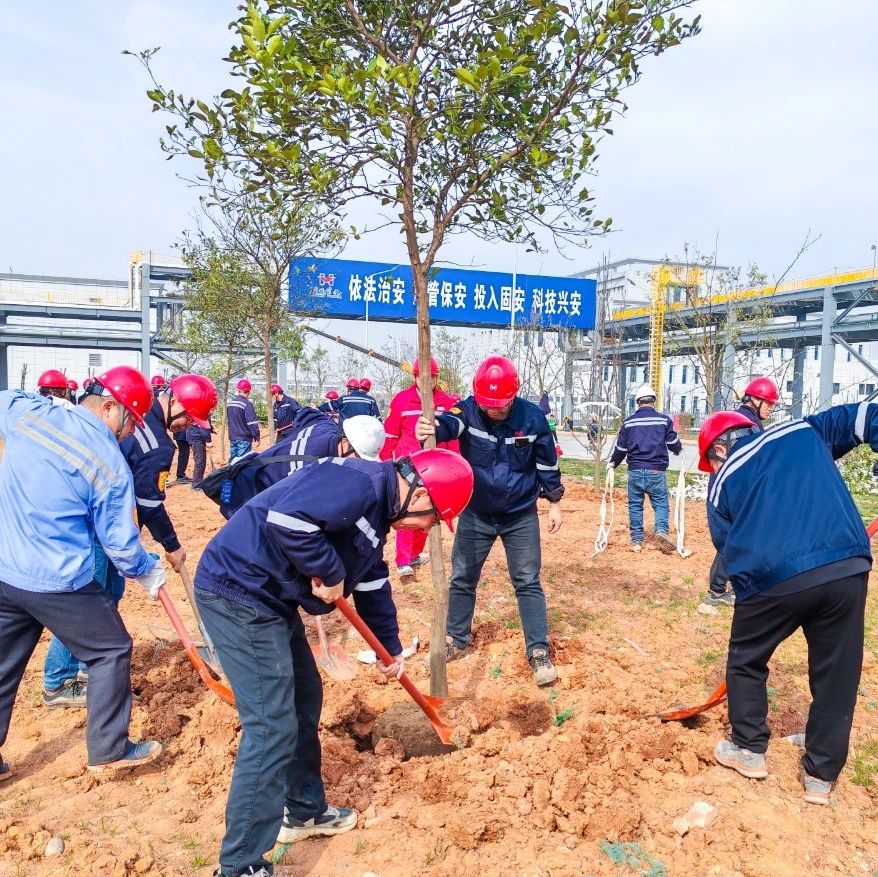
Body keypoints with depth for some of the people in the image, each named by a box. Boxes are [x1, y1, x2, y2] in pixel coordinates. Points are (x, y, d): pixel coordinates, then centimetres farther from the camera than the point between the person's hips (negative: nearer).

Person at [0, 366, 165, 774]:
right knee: (111, 650, 14)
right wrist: (149, 572, 10)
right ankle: (108, 750, 21)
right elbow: (121, 543, -8)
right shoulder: (112, 465, -14)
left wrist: (55, 404, 26)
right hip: (58, 584, -6)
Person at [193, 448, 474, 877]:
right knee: (271, 726, -8)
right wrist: (330, 573, -19)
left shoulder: (376, 509, 14)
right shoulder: (360, 484, -19)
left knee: (303, 698, 20)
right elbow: (287, 518, -34)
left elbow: (372, 582, 25)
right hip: (237, 590, -11)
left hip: (269, 598, 11)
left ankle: (304, 810, 39)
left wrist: (391, 647, 33)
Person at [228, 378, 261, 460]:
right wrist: (257, 438, -10)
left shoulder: (230, 402, 8)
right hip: (244, 438, -7)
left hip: (232, 437, 7)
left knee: (232, 460, 13)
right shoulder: (247, 404, -16)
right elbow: (252, 423, -18)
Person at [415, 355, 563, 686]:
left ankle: (539, 652, 13)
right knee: (462, 579, 10)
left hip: (521, 516, -1)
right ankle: (456, 641, 29)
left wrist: (554, 503, 2)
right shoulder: (467, 410, -18)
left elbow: (547, 462, -2)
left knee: (528, 583, 4)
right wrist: (430, 428, -65)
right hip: (476, 514, 1)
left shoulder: (532, 417, -15)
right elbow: (448, 423, -42)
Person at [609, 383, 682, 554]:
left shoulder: (628, 422, 4)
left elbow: (620, 448, 8)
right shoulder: (664, 420, 0)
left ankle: (636, 541, 15)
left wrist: (613, 463, 26)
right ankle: (662, 529, -20)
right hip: (656, 471, -1)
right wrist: (679, 450, 29)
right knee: (661, 503, 6)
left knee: (635, 505, 11)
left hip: (635, 471, 2)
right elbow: (674, 444, 6)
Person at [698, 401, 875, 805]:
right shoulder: (805, 431, 20)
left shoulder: (723, 479, 14)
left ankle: (748, 750, 34)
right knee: (837, 673, 18)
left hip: (771, 580, -2)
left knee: (745, 662, 23)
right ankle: (820, 775, 28)